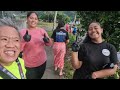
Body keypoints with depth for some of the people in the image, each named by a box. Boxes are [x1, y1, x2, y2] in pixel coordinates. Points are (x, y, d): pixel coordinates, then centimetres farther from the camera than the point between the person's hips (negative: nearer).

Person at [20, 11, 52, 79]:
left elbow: (49, 44, -1)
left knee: (39, 77, 23)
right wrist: (24, 40, -33)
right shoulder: (22, 32, -10)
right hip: (29, 65, -3)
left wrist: (48, 40, -24)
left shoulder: (42, 30, -1)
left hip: (42, 62, 4)